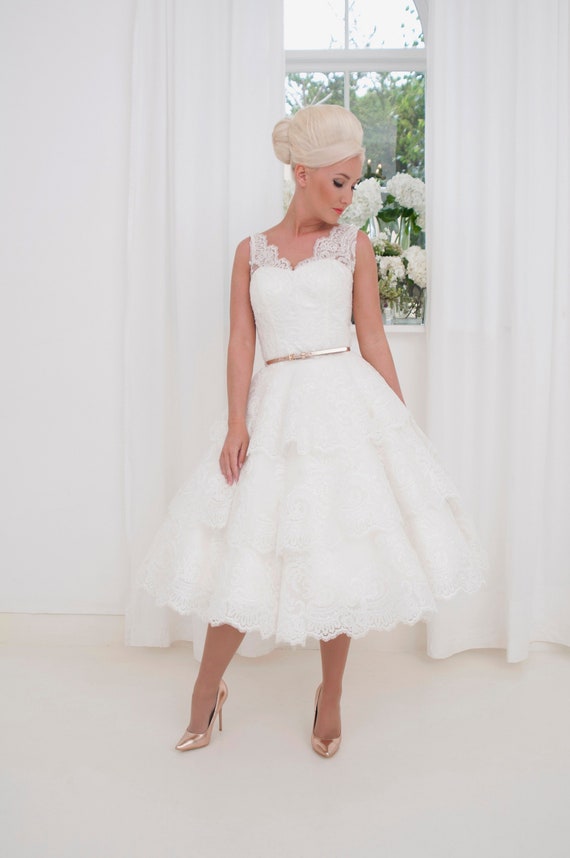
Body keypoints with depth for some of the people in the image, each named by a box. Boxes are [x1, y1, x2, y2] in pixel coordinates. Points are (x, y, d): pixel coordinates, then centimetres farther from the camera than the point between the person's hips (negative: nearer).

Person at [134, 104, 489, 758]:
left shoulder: (354, 245, 7)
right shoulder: (252, 251, 9)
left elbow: (373, 340, 6)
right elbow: (241, 342, 2)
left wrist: (402, 426, 3)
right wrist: (236, 422, -10)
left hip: (346, 404, 0)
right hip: (274, 407, 1)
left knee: (338, 555, 4)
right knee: (247, 552, 3)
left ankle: (331, 694, 25)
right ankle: (206, 691, 25)